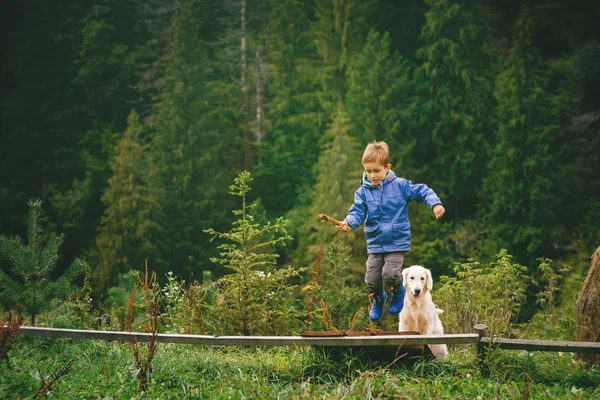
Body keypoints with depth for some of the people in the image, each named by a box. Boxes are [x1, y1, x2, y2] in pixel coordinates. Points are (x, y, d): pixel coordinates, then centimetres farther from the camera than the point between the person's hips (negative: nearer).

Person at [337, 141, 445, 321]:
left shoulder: (400, 185, -4)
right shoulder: (363, 192, 1)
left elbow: (422, 191, 0)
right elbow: (358, 211, -8)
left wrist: (435, 204, -18)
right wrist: (349, 223, -30)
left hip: (397, 241, -3)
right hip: (375, 243, 3)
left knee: (390, 274, -20)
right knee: (372, 280, 0)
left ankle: (398, 292, 17)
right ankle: (378, 300, 36)